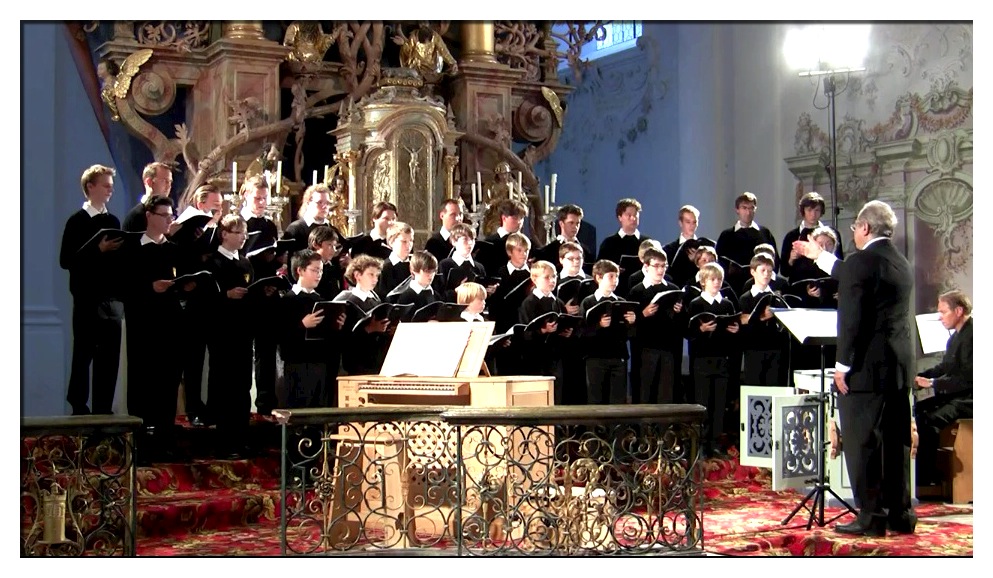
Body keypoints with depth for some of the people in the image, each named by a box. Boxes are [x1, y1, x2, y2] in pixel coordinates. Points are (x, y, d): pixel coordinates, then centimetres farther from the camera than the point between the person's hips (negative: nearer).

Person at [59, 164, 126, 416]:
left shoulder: (113, 221, 14)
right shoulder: (77, 221, -4)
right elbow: (66, 260, -11)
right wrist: (98, 250, -19)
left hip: (112, 299, 5)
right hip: (87, 300, -5)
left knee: (109, 358, 5)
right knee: (83, 356, 0)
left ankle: (103, 411, 10)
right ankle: (79, 410, 6)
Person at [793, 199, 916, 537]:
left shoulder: (860, 263, -14)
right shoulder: (901, 264, 14)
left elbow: (852, 318, -19)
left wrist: (843, 364, -13)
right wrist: (819, 257, 39)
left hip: (867, 367, -8)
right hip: (899, 366, 8)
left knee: (861, 442, -3)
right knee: (896, 440, 12)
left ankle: (871, 518, -2)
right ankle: (900, 515, 17)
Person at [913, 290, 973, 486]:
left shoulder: (972, 334, -17)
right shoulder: (957, 335, 14)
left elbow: (967, 378, -23)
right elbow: (945, 367, 20)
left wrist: (933, 383, -21)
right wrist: (919, 377, 6)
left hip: (969, 398, -10)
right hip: (956, 395, 10)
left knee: (931, 419, -27)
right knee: (917, 410, -1)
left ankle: (926, 481, -21)